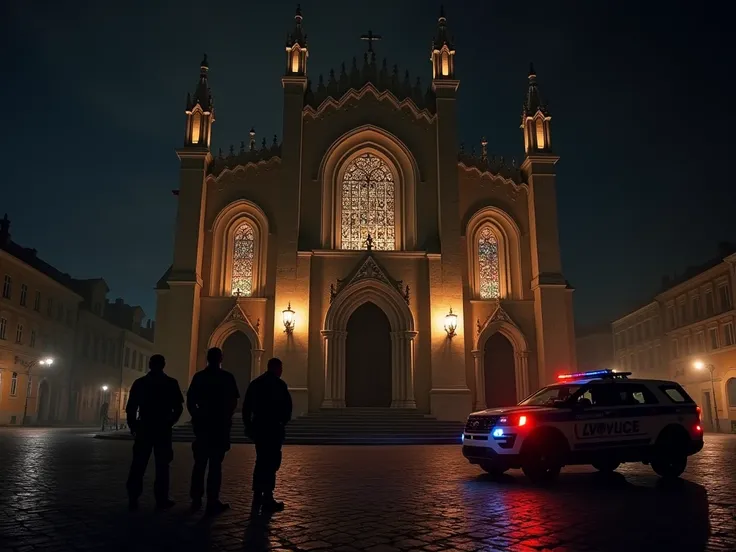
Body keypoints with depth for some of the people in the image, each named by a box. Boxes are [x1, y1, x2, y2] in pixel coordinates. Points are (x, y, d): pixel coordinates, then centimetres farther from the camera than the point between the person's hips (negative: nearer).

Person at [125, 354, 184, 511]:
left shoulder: (139, 382, 4)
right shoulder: (171, 383, -1)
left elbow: (131, 407, 2)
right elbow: (178, 407, -3)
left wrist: (133, 426, 13)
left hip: (143, 428, 2)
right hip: (163, 429, -2)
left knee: (138, 464, 7)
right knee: (162, 465, 3)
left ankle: (133, 498, 7)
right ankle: (161, 499, 2)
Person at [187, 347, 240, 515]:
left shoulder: (198, 376, 3)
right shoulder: (227, 377, -6)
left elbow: (190, 401, 3)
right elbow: (233, 401, -6)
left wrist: (197, 417, 15)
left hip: (202, 423, 3)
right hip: (220, 424, -3)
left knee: (200, 463, 12)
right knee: (215, 464, -1)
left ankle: (196, 499, 16)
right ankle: (212, 501, 0)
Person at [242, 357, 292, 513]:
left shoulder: (255, 383, 9)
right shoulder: (279, 384, -9)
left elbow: (246, 407, 10)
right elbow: (287, 407, -12)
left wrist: (248, 425, 16)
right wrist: (284, 422, 4)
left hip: (258, 427, 6)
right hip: (274, 428, -6)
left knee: (261, 462, 14)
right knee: (271, 463, 0)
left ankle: (258, 498, 18)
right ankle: (267, 499, 1)